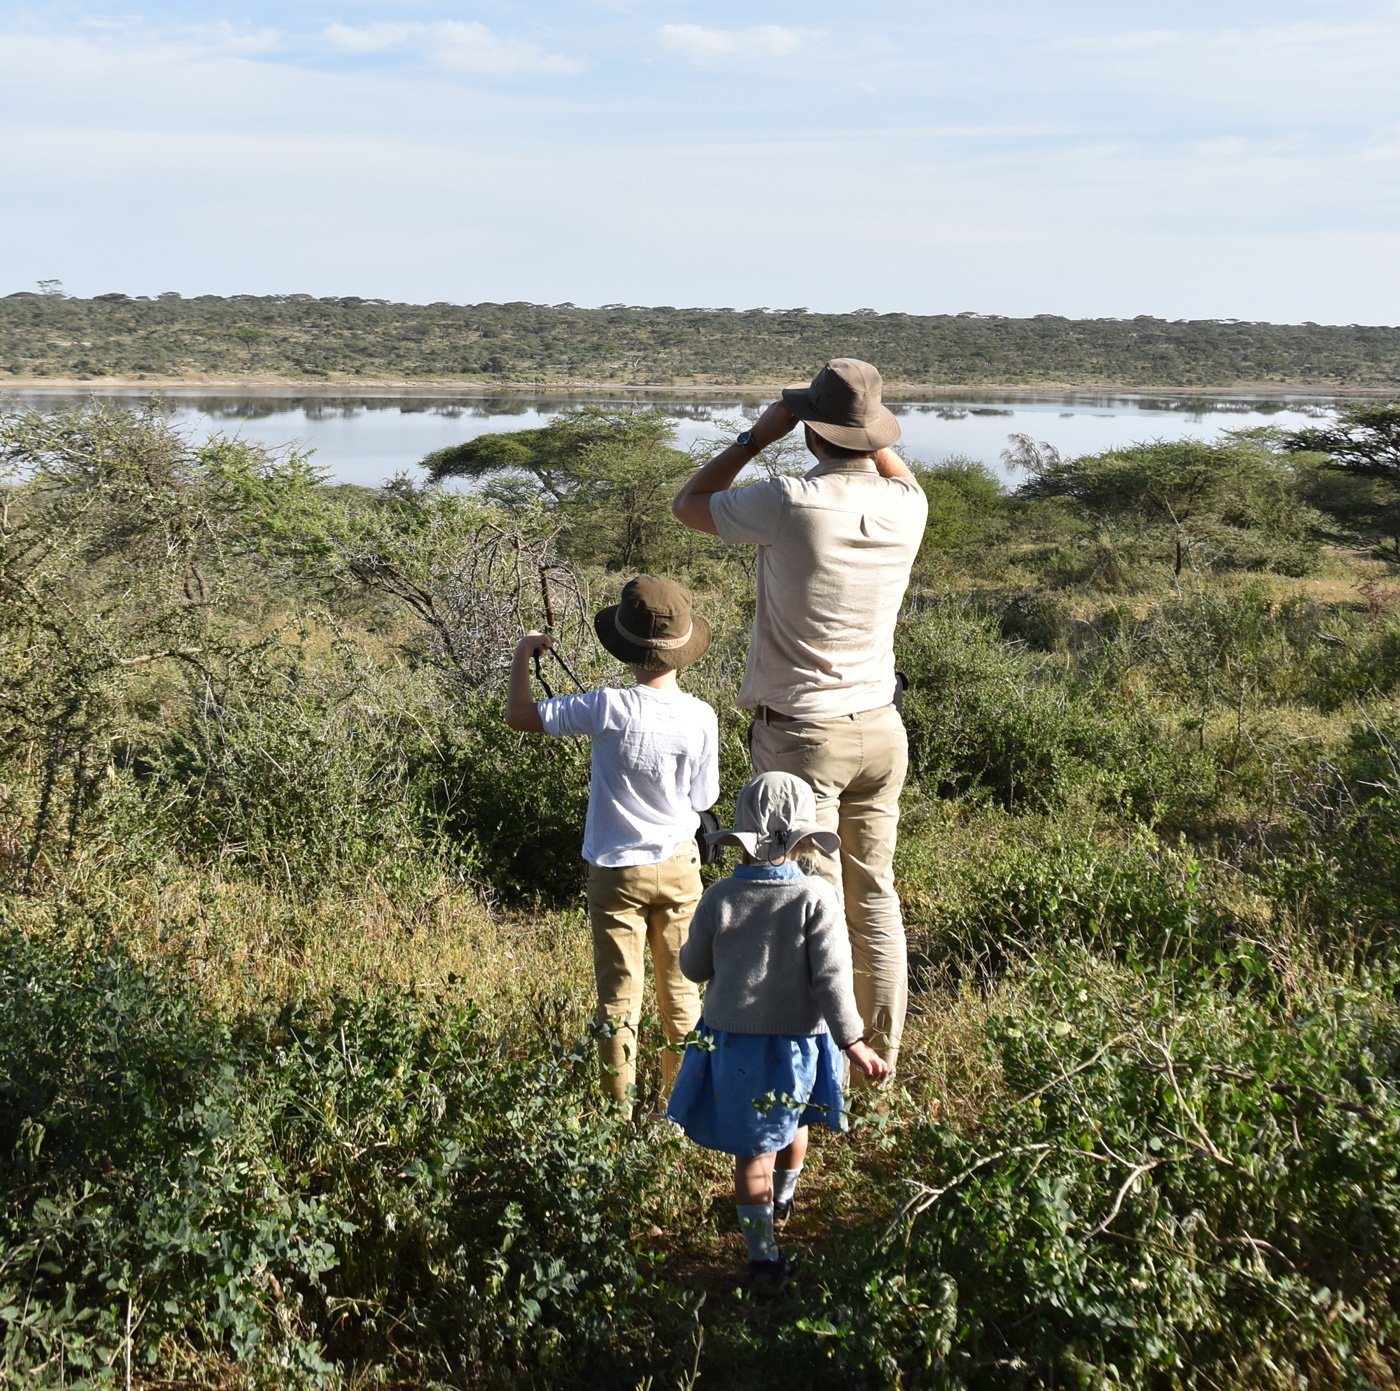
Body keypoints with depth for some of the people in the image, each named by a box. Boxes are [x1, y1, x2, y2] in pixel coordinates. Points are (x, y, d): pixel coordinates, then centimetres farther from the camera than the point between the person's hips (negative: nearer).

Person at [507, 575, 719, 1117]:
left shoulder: (609, 708, -18)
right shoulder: (701, 717, -11)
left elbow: (519, 715, -10)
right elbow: (701, 799, 0)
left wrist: (523, 655, 5)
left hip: (616, 870, -2)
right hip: (679, 867, 3)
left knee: (619, 997, 6)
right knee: (681, 991, 16)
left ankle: (619, 1109, 12)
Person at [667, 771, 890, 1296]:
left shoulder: (719, 897, -10)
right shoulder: (816, 898, -16)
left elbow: (693, 966, 1)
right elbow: (832, 978, -17)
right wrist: (853, 1043, -11)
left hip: (731, 1039, 0)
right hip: (795, 1040, 0)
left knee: (753, 1149, 8)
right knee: (793, 1120, 28)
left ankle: (763, 1257, 9)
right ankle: (782, 1198, 52)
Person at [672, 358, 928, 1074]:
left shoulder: (790, 504, -19)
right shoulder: (906, 506, -3)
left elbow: (689, 502, 0)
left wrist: (758, 434, 2)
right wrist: (866, 432, 14)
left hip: (801, 734, -5)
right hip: (880, 728, 6)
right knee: (875, 894, 15)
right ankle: (881, 1057, 26)